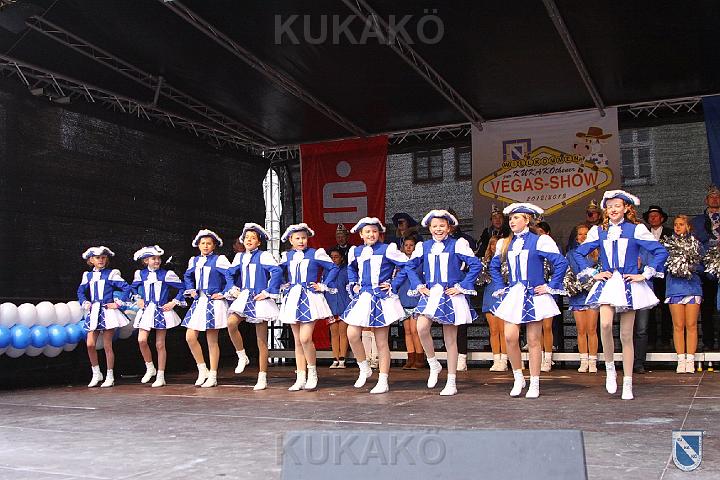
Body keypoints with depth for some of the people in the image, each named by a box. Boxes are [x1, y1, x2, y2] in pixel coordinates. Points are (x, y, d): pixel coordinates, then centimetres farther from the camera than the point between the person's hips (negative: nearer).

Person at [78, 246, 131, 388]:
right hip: (93, 313, 4)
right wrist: (85, 303, 8)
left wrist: (118, 303, -9)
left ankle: (110, 377, 10)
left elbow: (126, 288, -6)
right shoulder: (88, 275, 12)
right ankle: (96, 374, 15)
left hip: (108, 312, -4)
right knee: (90, 345, -2)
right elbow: (81, 291, 24)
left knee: (107, 346, 0)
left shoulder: (112, 274, -1)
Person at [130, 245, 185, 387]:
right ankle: (150, 368, 12)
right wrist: (138, 299, 14)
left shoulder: (166, 274, -5)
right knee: (141, 340, -12)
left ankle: (160, 376, 11)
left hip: (161, 311, -3)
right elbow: (133, 287, 26)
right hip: (146, 311, 3)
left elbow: (181, 288, -1)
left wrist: (174, 302, -5)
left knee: (160, 344, 2)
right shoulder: (140, 274, 6)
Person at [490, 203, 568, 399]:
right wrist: (500, 287, 14)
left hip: (534, 296, -4)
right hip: (512, 296, 4)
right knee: (510, 337, -7)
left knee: (533, 341, 1)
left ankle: (534, 384, 10)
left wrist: (550, 286, -9)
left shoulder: (539, 241, -6)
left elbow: (561, 263, -9)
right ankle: (518, 378, 11)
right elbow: (494, 266, 24)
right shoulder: (505, 244, 11)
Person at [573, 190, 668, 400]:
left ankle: (627, 383, 11)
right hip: (607, 284, 1)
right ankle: (610, 368, -1)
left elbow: (661, 252, 0)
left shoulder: (636, 230, 2)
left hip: (629, 286, -1)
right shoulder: (598, 231, 10)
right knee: (605, 324, -23)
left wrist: (644, 275, -3)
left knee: (626, 335, 2)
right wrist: (592, 273, 9)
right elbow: (578, 253, 18)